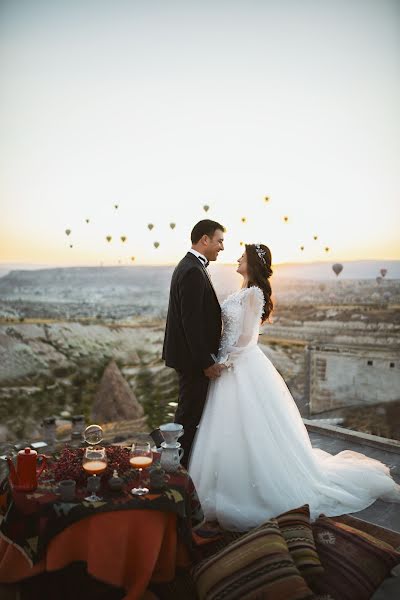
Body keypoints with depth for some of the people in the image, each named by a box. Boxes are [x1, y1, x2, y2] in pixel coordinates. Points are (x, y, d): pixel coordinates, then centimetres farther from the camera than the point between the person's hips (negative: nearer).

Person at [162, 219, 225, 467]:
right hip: (193, 358, -11)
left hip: (193, 355, 11)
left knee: (190, 412, 20)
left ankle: (181, 462, 35)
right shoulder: (193, 271, -21)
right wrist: (206, 362, -21)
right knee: (190, 414, 2)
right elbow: (191, 322, -25)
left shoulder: (190, 266, 12)